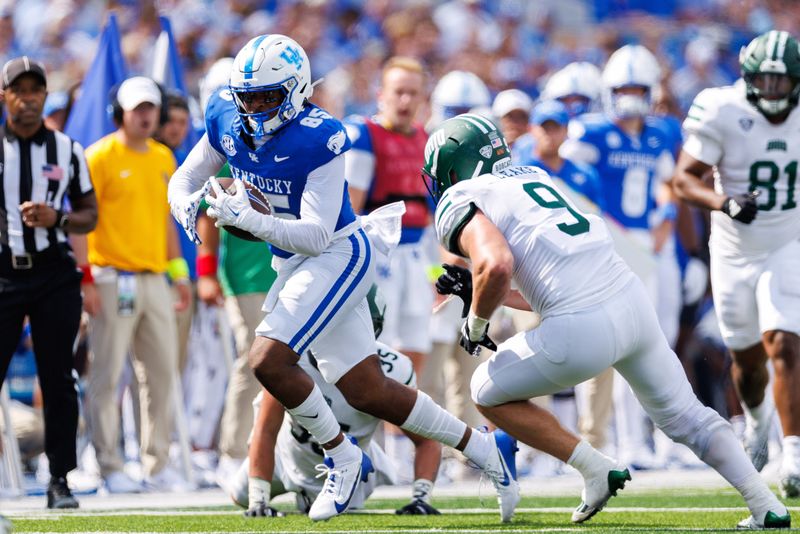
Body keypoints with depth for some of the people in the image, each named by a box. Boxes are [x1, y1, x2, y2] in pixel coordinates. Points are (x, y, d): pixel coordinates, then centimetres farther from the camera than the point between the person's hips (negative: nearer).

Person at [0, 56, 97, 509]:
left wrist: (56, 219, -9)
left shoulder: (68, 150, 8)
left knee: (58, 380, 2)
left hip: (54, 273, 1)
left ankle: (60, 480, 8)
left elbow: (90, 214, 11)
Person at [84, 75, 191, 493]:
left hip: (154, 280, 6)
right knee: (107, 375, -5)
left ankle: (157, 464, 12)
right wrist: (83, 277, -15)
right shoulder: (101, 157, -5)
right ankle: (109, 467, 0)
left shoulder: (163, 158, 15)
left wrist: (179, 271, 19)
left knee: (161, 372, 5)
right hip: (114, 280, -6)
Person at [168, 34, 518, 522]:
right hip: (294, 262, 8)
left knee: (268, 360, -22)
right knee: (368, 392, 8)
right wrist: (191, 208, -15)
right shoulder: (226, 119, -4)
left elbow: (317, 237, -26)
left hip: (338, 256, -8)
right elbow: (185, 180, 8)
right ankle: (485, 449, 21)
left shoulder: (318, 139, -24)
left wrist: (247, 219, -37)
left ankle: (343, 459, -1)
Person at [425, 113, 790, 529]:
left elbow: (496, 265, -17)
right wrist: (476, 291, 31)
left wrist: (475, 323, 0)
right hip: (633, 299, 7)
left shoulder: (459, 202, 3)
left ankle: (596, 469, 9)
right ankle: (767, 508, 18)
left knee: (489, 394, 16)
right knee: (684, 416, 24)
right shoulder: (532, 179, 27)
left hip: (583, 330, -7)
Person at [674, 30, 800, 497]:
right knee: (748, 358, 15)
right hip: (735, 252, 0)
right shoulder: (723, 112, -17)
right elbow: (685, 178, -17)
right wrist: (723, 203, -34)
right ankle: (758, 420, 47)